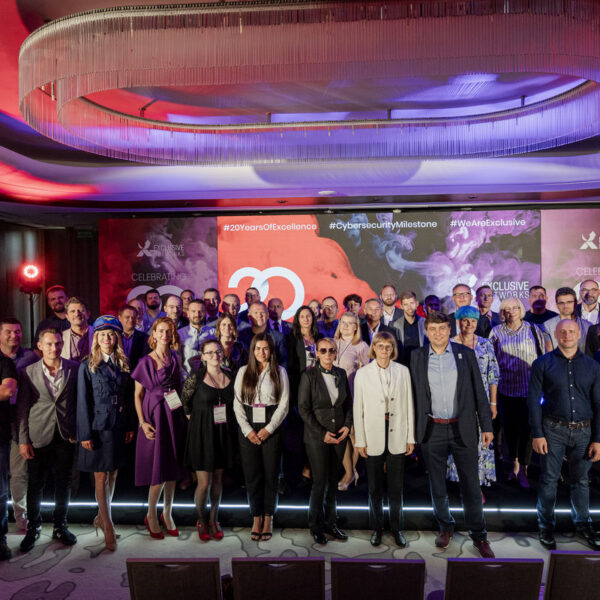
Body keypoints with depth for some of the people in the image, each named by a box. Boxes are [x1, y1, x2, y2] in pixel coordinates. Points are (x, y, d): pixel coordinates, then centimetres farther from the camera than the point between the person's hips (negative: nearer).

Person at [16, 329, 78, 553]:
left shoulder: (74, 368, -1)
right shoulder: (29, 372, 0)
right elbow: (22, 408, 0)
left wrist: (77, 430, -1)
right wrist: (23, 440, -4)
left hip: (65, 436, 0)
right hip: (38, 437, 0)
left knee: (63, 483, 11)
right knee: (35, 484, 10)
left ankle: (60, 526, 29)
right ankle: (33, 528, 31)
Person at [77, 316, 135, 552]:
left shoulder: (123, 364, 5)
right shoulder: (87, 366, -5)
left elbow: (130, 397, 8)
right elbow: (83, 402, -6)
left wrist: (131, 426, 5)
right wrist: (85, 434, -9)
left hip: (119, 427, 4)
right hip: (98, 427, -4)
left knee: (113, 474, 14)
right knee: (100, 477, 3)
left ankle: (101, 517, 32)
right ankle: (108, 528, 13)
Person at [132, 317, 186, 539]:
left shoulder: (175, 359, 6)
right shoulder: (145, 362, -4)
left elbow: (179, 388, 10)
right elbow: (137, 395, -1)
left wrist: (183, 414, 1)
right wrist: (142, 422, -9)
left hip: (174, 417, 4)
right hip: (154, 418, -3)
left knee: (172, 469, 10)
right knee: (158, 471, -1)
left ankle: (167, 513, 27)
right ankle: (151, 516, 20)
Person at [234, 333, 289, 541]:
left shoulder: (279, 372, 3)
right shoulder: (243, 372, 7)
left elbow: (284, 404, -1)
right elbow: (237, 403, 3)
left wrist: (269, 429, -9)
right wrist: (248, 430, -6)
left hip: (271, 428, -1)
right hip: (248, 429, 1)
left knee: (271, 475, 4)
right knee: (252, 475, 4)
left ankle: (268, 520, 18)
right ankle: (256, 519, 17)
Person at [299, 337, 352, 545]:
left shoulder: (341, 374, 4)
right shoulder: (309, 375, -9)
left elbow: (348, 403, 12)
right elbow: (303, 408, -10)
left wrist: (347, 425, -3)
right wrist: (322, 433, -13)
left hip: (339, 435, 4)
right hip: (316, 437, -4)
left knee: (333, 481, 12)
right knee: (320, 482, 3)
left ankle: (330, 523, 28)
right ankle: (316, 526, 22)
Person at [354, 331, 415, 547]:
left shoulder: (403, 371, 2)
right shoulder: (363, 373, -2)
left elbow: (409, 405, 4)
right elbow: (358, 409, -1)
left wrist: (411, 437, 3)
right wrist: (360, 440, -2)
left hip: (397, 436, 1)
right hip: (373, 436, -1)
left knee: (396, 486, 10)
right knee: (375, 487, 10)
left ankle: (396, 528, 27)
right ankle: (376, 527, 27)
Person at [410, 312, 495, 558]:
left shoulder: (465, 353, -1)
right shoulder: (417, 357, -1)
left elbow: (478, 391, 1)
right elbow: (414, 394, 2)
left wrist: (486, 426, -1)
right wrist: (413, 430, 0)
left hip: (463, 428, -1)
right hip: (432, 429, 1)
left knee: (470, 484, 7)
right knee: (437, 484, 14)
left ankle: (479, 535, 26)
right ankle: (445, 527, 35)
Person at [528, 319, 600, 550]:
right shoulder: (542, 364, -2)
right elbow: (534, 400, -3)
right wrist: (537, 434, -8)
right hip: (553, 429, -2)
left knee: (580, 480, 15)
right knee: (548, 480, 5)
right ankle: (546, 525, 21)